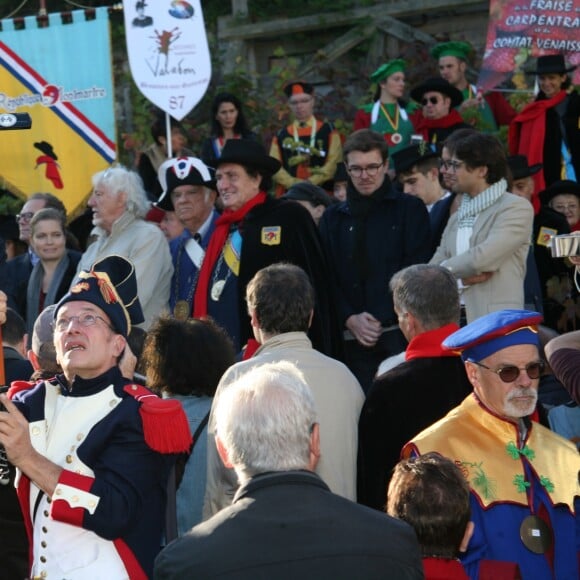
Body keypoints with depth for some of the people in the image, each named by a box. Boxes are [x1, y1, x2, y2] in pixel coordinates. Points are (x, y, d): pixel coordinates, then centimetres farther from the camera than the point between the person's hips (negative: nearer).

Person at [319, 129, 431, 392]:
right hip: (352, 342, 3)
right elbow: (326, 279, 10)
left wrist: (379, 321, -9)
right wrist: (350, 319, -7)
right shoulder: (333, 218, 17)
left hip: (398, 337, -3)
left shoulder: (410, 210, 8)